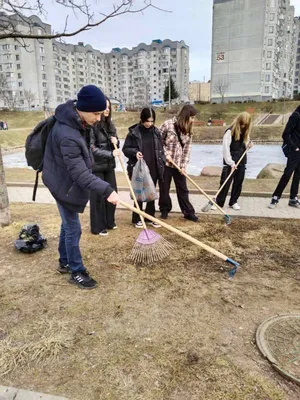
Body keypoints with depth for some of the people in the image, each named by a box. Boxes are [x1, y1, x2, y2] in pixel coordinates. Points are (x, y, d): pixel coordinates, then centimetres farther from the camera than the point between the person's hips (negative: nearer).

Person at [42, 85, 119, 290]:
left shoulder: (76, 118, -4)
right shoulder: (67, 135, -35)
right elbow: (80, 173, -34)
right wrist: (106, 190, -40)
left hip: (70, 182, 10)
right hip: (65, 186, -9)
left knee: (68, 225, 21)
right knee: (73, 229, 2)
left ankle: (65, 262, 39)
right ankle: (77, 272, 20)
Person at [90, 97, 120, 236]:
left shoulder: (110, 125, 10)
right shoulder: (91, 126, -14)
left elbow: (115, 145, 17)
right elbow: (91, 148, -19)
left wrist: (116, 142, -6)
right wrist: (110, 153, -26)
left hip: (109, 166, 8)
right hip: (96, 167, -7)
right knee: (98, 197, 1)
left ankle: (109, 222, 30)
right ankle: (98, 227, 14)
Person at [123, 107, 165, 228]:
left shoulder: (156, 132, 4)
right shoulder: (134, 132, -8)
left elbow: (160, 149, 12)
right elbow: (125, 149, -3)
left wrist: (162, 163, 5)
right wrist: (135, 152, -22)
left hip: (153, 169, 4)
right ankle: (137, 218, 19)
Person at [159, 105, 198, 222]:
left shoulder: (188, 130, 3)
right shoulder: (168, 124, -12)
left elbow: (187, 148, 1)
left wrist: (184, 165, -7)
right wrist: (165, 153, -13)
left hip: (179, 164, 4)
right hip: (165, 163, -4)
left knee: (183, 189, 8)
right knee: (164, 188, 8)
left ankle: (188, 212, 18)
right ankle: (165, 210, 26)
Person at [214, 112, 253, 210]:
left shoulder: (246, 132, 8)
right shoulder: (230, 132, -13)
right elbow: (226, 148, -19)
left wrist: (248, 145, -3)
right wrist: (231, 163, -24)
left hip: (241, 162, 6)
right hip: (230, 162, -6)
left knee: (238, 183, 10)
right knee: (225, 183, -4)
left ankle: (233, 202, 23)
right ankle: (218, 202, 5)